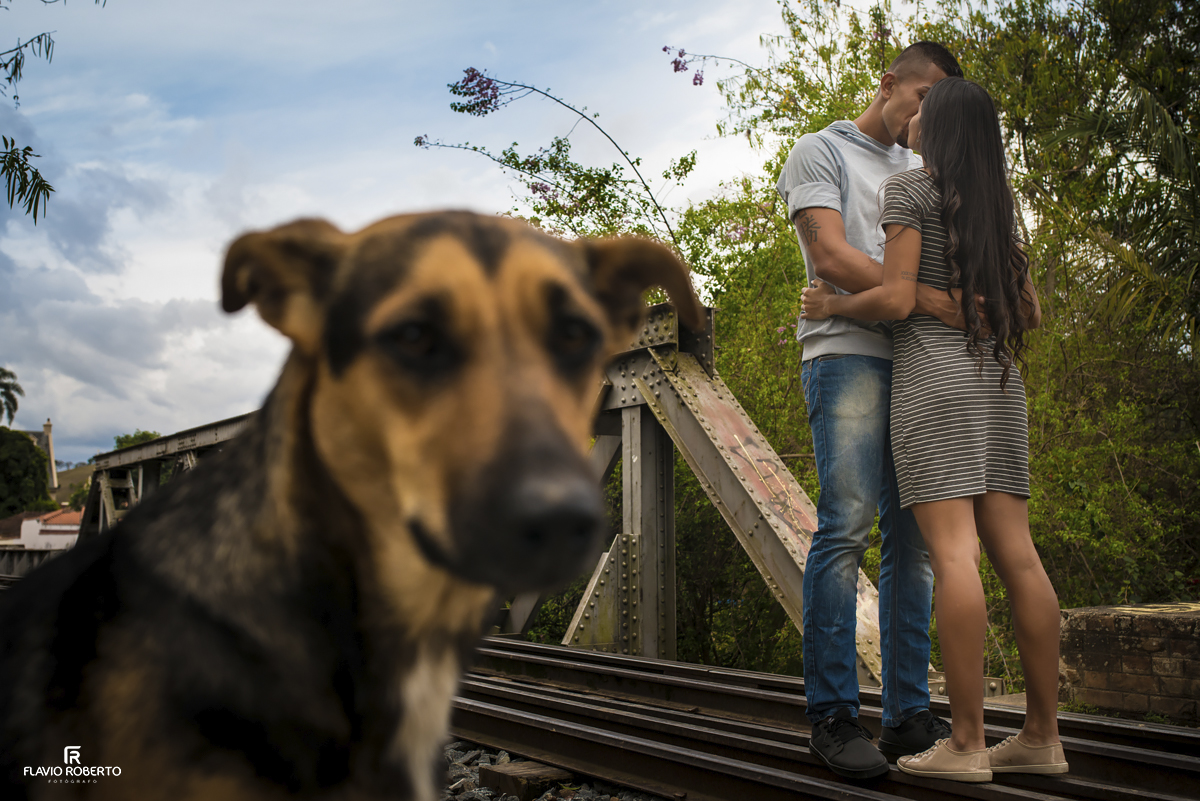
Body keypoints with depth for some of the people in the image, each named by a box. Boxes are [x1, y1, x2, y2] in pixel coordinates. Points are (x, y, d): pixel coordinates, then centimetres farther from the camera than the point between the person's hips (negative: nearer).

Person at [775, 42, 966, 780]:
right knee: (846, 528, -14)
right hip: (847, 352, -6)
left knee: (914, 538, 1)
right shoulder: (820, 153, 6)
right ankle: (834, 714, -11)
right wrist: (929, 298, -21)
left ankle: (909, 715, 3)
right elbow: (830, 256, -10)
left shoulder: (922, 174, 27)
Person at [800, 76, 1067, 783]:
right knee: (1016, 554, 2)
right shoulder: (999, 213, 20)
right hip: (1000, 384, 7)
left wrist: (831, 306, 4)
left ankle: (966, 742, -14)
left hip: (934, 379, -7)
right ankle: (1043, 737, 2)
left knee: (953, 552, -12)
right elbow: (1031, 314, 21)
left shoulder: (910, 189, -1)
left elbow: (897, 299, -12)